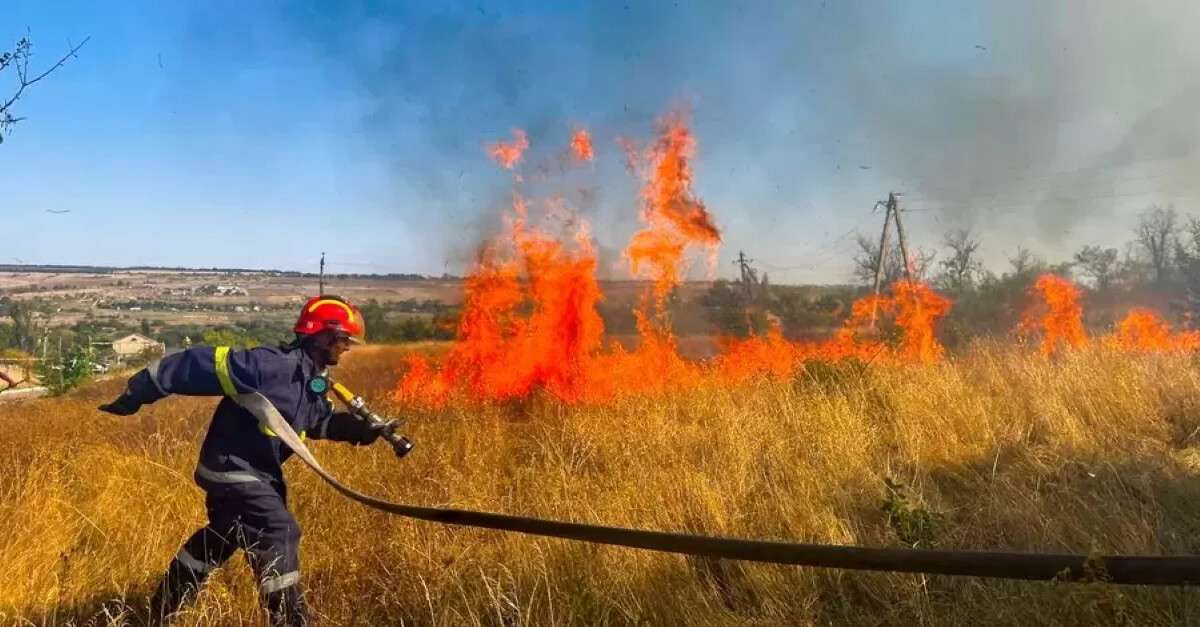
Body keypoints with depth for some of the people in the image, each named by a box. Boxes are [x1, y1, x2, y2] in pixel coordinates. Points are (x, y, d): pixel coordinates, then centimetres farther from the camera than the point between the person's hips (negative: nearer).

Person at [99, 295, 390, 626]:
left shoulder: (314, 381, 2)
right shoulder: (274, 365, -28)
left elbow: (319, 420, 16)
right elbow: (203, 364, -27)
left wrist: (360, 429, -2)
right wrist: (136, 393, -23)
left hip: (259, 473, 11)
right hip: (233, 470, -11)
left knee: (220, 538, 24)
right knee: (278, 534, -12)